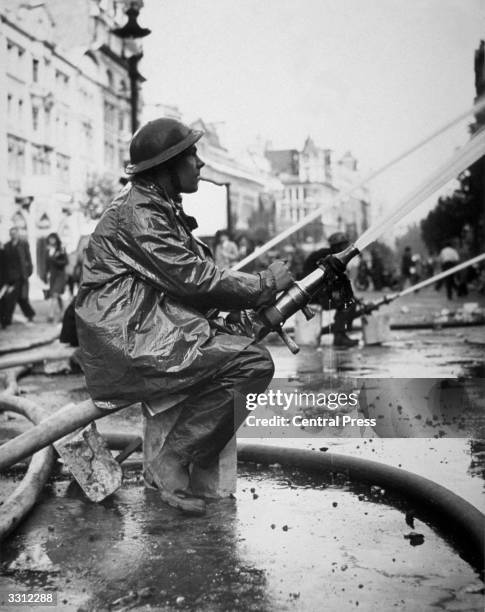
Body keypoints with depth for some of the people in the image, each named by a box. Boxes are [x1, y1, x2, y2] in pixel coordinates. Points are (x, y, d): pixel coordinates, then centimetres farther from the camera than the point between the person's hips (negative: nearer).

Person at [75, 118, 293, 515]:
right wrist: (267, 284, -5)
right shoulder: (138, 213, -12)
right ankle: (171, 463, -12)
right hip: (127, 344, -11)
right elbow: (193, 279, -16)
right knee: (253, 363, -18)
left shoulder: (162, 210, 21)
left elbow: (196, 272, 18)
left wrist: (263, 297, 5)